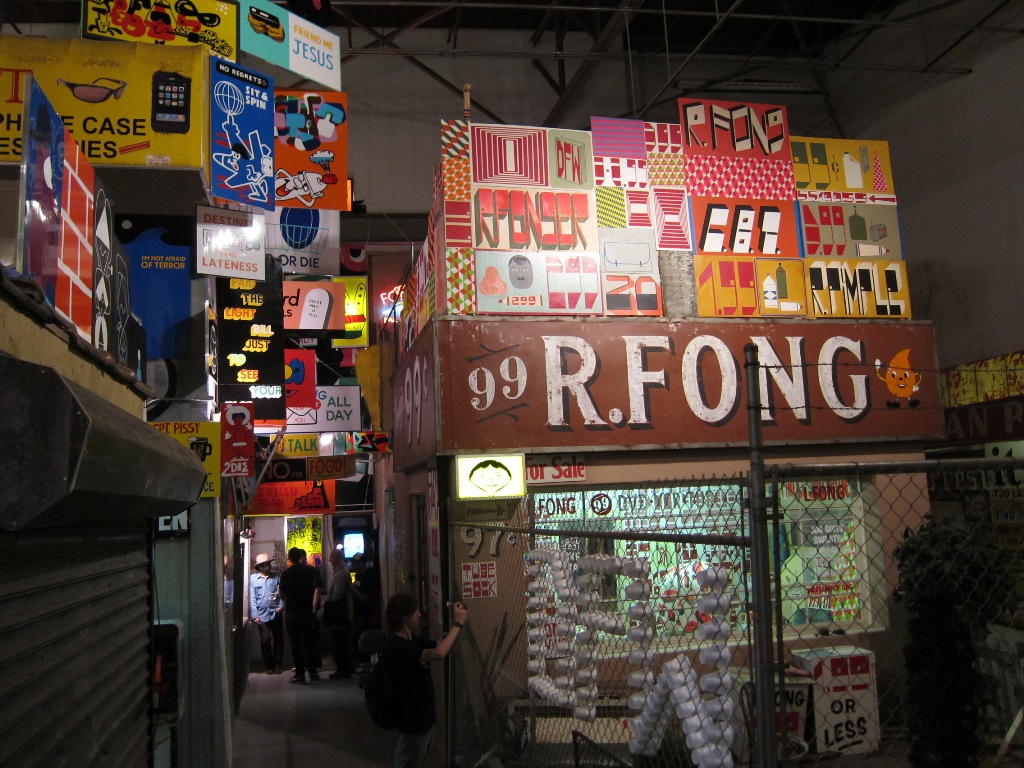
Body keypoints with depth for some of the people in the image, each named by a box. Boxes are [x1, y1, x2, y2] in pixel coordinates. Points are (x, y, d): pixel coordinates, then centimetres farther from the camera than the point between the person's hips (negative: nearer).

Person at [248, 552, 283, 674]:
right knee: (265, 640, -2)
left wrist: (281, 606, -7)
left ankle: (277, 664, 16)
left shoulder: (276, 577, 6)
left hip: (275, 613, 2)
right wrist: (254, 615, -5)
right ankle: (269, 665, 12)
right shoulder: (253, 578, 1)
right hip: (262, 615, -2)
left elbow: (282, 593, 8)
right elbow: (252, 598, 0)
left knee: (278, 639, 4)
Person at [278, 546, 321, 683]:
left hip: (291, 612, -1)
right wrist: (314, 608, 3)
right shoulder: (311, 570, 0)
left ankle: (299, 673, 2)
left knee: (296, 643, 3)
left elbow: (282, 594, 5)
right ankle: (312, 671, 12)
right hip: (308, 611, 1)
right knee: (309, 642, 10)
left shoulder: (286, 573, -1)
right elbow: (317, 590, -5)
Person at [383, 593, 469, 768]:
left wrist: (458, 623, -5)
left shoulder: (413, 641, 6)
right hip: (412, 723, -9)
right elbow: (438, 653, -36)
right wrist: (458, 623, -26)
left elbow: (442, 645, 14)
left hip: (424, 719, 9)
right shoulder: (397, 648, -25)